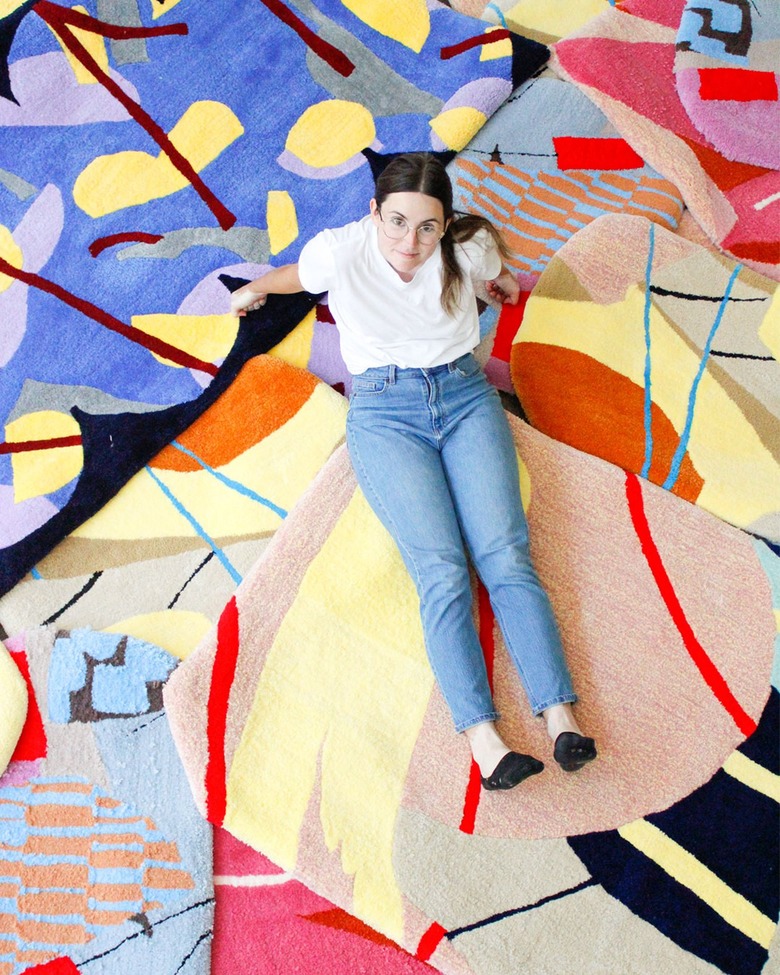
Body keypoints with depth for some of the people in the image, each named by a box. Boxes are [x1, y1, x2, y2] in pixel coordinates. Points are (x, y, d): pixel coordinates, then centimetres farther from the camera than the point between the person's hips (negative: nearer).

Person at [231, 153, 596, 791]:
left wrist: (503, 282, 41)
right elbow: (297, 276, 14)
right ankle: (483, 738, -32)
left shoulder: (470, 250, -7)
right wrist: (255, 289, 34)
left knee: (506, 557, -19)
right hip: (384, 412, -1)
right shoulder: (340, 251, -10)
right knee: (442, 572, -21)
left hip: (465, 396, 2)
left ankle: (562, 719, -26)